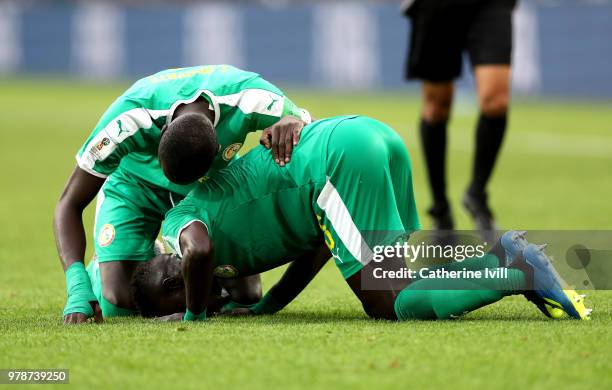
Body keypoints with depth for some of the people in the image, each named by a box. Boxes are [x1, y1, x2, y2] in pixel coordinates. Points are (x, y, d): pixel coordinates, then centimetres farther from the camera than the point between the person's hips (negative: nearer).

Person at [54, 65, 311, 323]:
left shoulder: (248, 96, -39)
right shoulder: (129, 121, -40)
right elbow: (70, 205, -29)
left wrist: (293, 122, -48)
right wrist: (78, 289, -43)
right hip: (137, 185, -2)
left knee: (246, 297, -8)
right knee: (119, 304, -17)